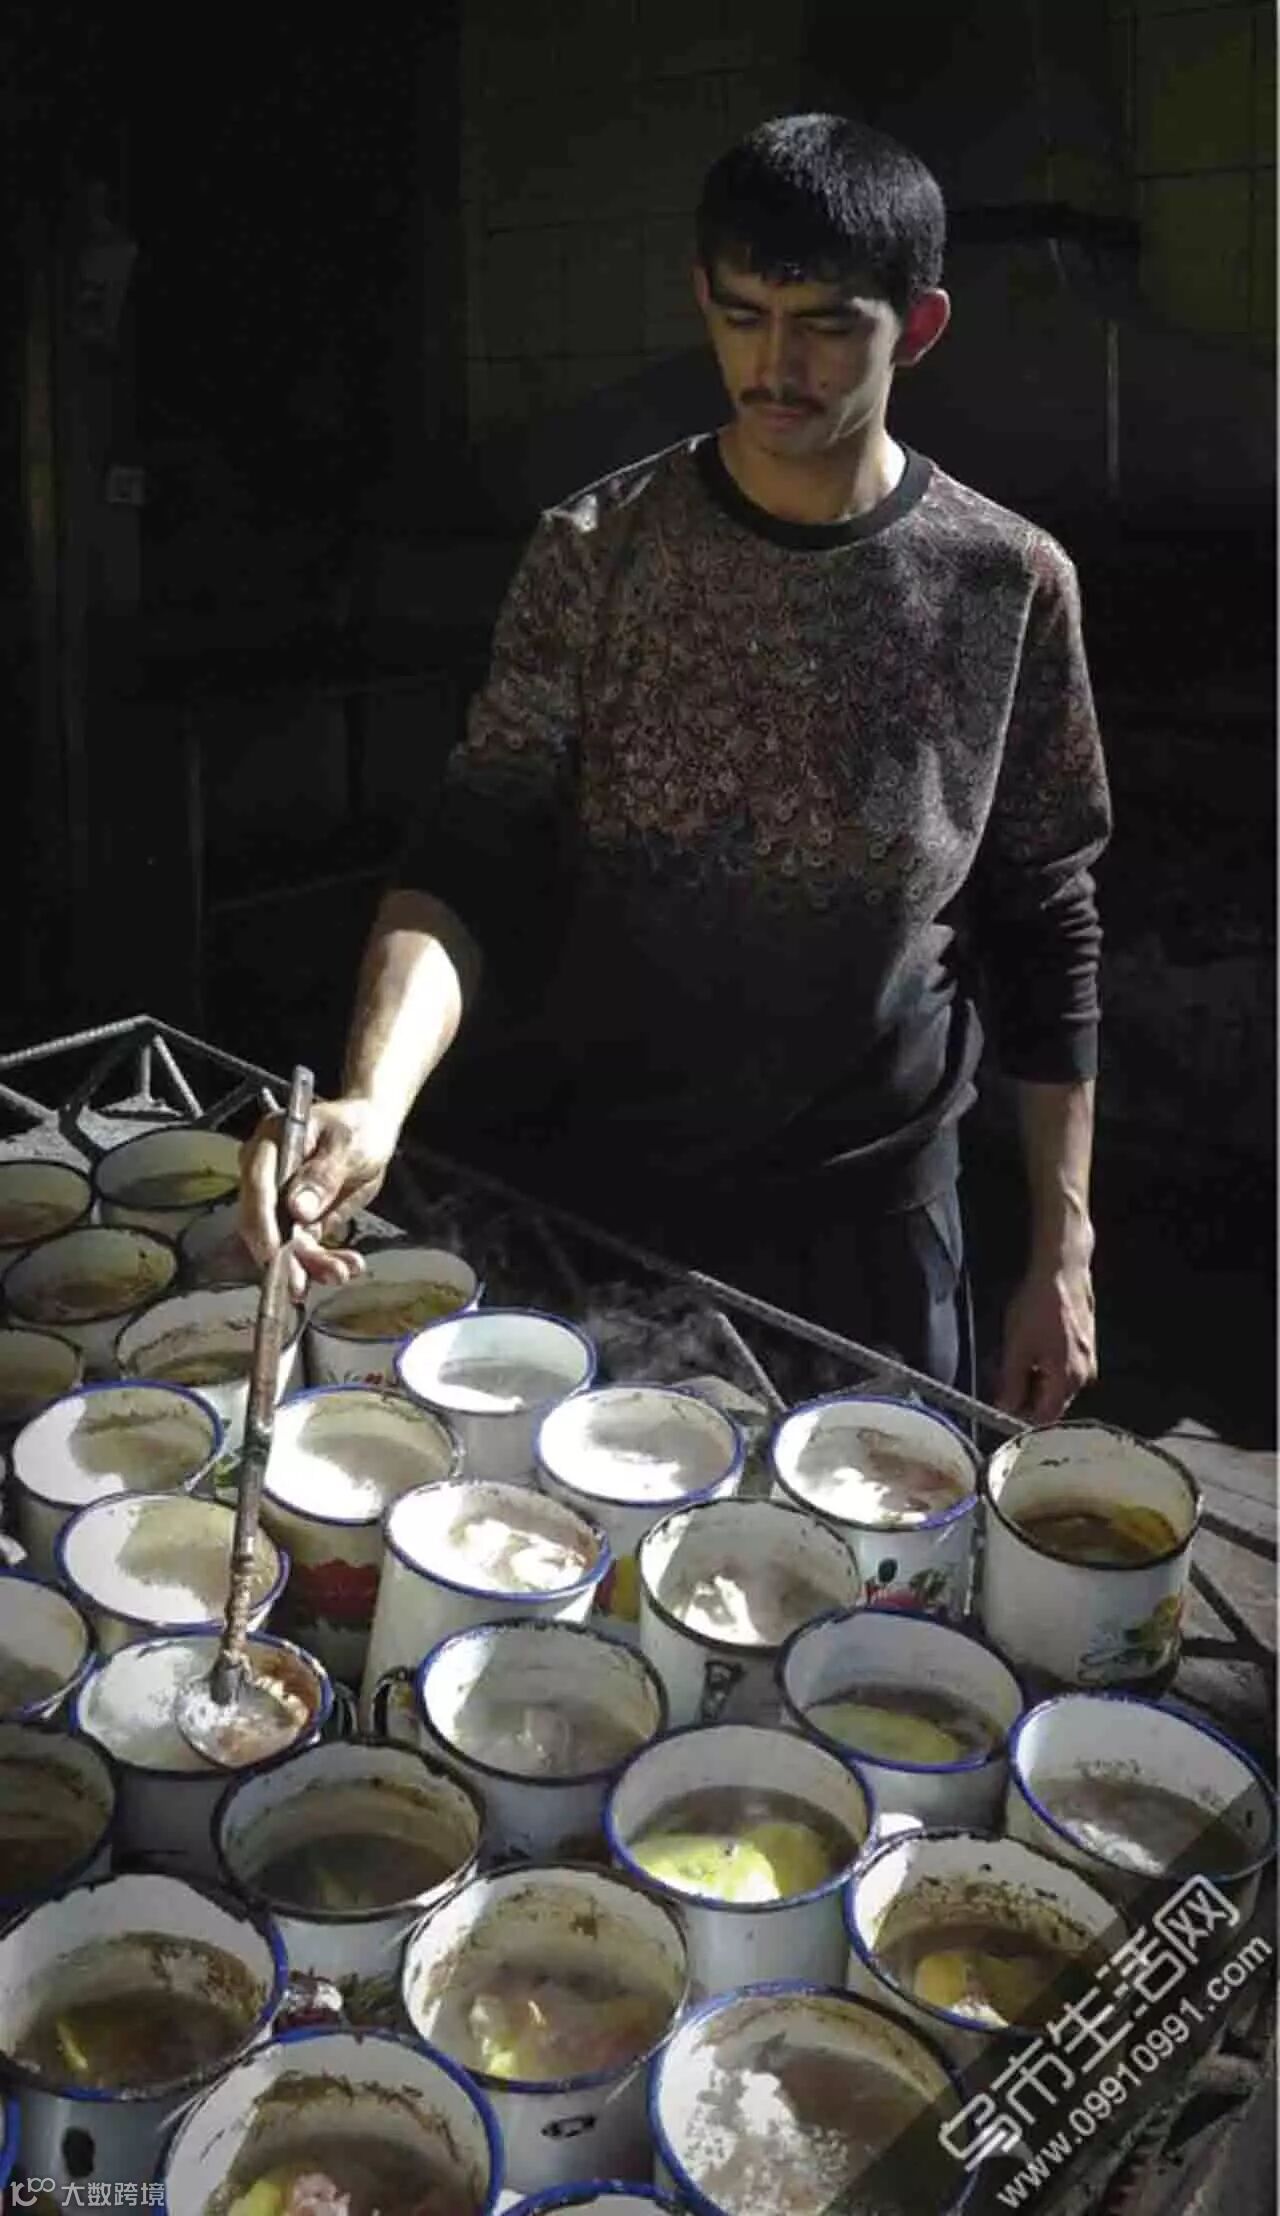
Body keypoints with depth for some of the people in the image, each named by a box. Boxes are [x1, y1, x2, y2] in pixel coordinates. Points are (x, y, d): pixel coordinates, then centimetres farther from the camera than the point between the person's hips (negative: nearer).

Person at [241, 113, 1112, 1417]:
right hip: (574, 1183, 1)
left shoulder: (1004, 584, -6)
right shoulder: (594, 556, -7)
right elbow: (474, 860, -13)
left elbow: (1044, 929, -1)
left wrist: (1062, 1254, -2)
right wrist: (375, 1097, -32)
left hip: (864, 1210, 0)